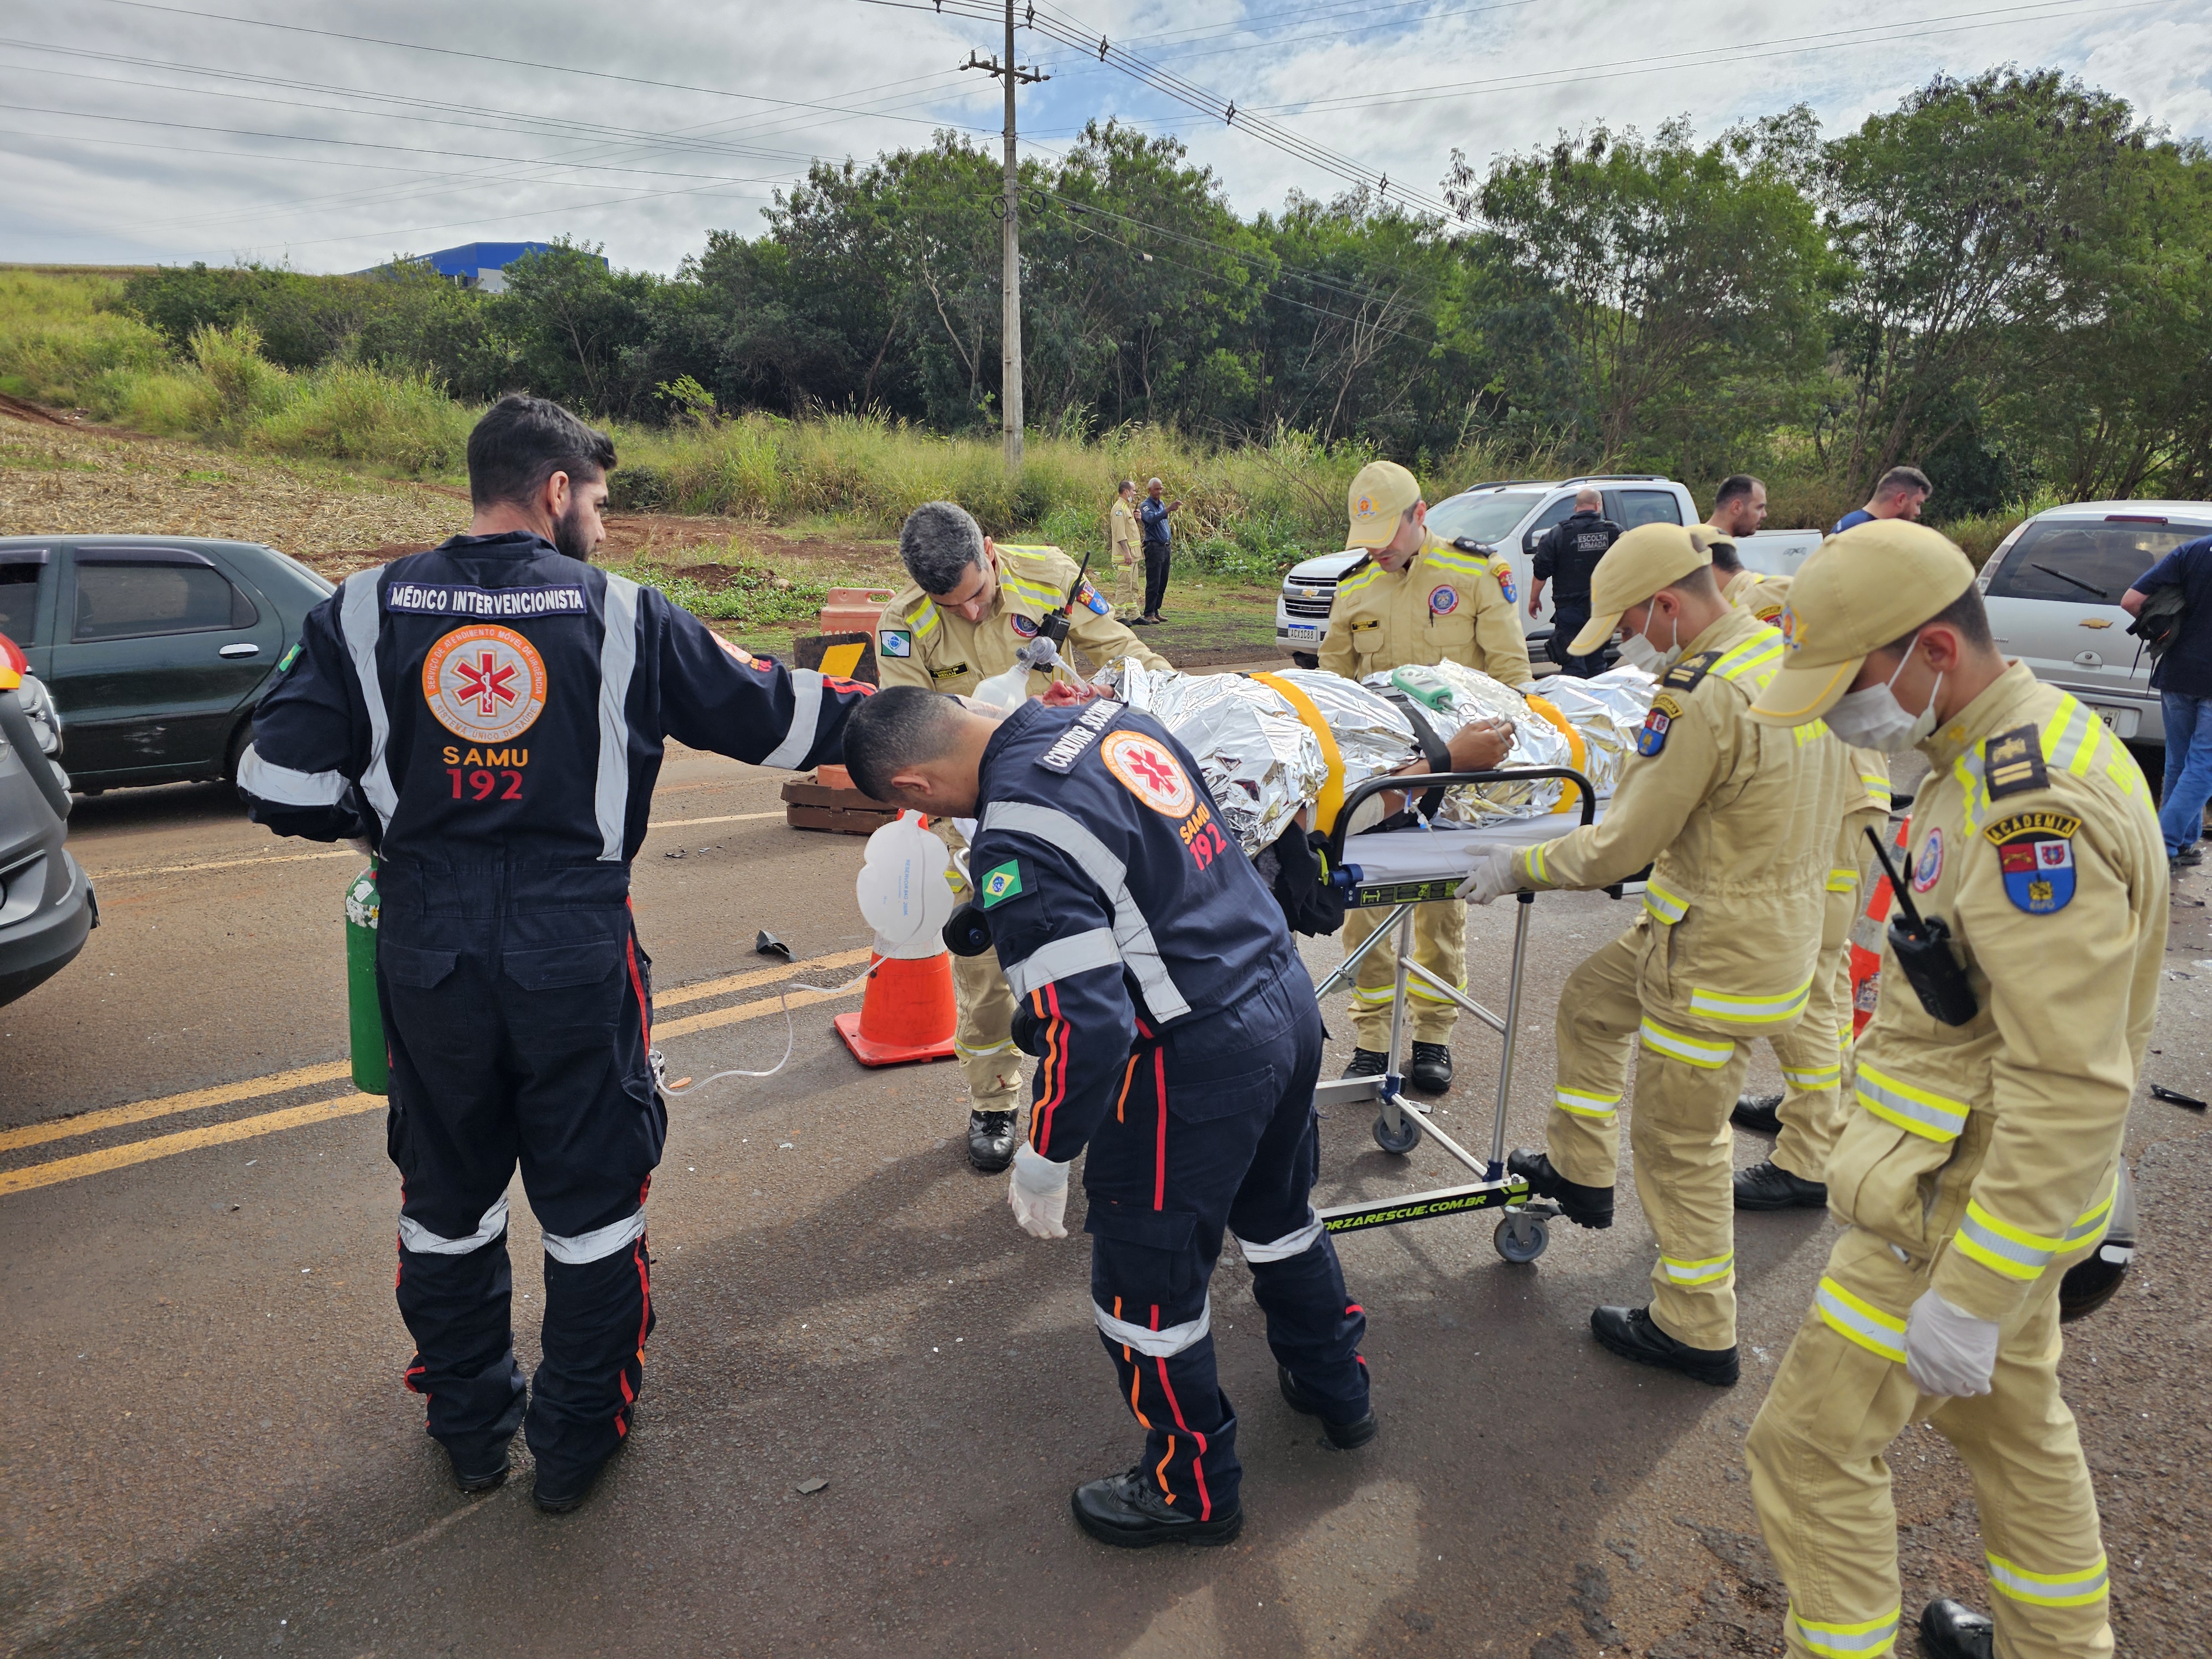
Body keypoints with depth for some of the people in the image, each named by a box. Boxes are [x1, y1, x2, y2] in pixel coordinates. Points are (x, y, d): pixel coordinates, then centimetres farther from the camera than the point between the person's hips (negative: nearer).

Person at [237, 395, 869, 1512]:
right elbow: (766, 714, 2)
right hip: (577, 959, -2)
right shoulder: (622, 616, -5)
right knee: (594, 1203, 15)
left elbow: (283, 787, -5)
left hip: (428, 959, 3)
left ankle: (469, 1429, 39)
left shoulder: (368, 613, 0)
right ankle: (577, 1440, 30)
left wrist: (386, 820, 15)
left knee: (447, 1199, 21)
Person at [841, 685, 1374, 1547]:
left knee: (1146, 1284, 13)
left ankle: (1193, 1492, 36)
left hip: (1198, 1063, -9)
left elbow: (1086, 1028, -26)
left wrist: (1043, 1162, -10)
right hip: (1288, 998, 9)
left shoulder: (1018, 839, -24)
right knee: (1277, 1212, 31)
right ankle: (1335, 1387, 54)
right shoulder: (1110, 717, 2)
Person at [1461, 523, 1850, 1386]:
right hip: (1782, 918, 10)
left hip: (1721, 956, -10)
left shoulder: (1700, 699, -27)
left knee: (1678, 1145, 7)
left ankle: (1697, 1332, 24)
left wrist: (1517, 867, -7)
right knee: (1589, 1000, 25)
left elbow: (1618, 848, -22)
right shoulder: (1792, 658, 3)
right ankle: (1579, 1170, 39)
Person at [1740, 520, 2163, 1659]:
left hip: (1963, 1206, -10)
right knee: (2007, 1419, 27)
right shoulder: (2012, 753, 5)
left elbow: (2072, 1088, -29)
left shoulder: (2034, 808, -28)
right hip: (1991, 1177, 10)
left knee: (1811, 1445, 2)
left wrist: (1969, 1297, -25)